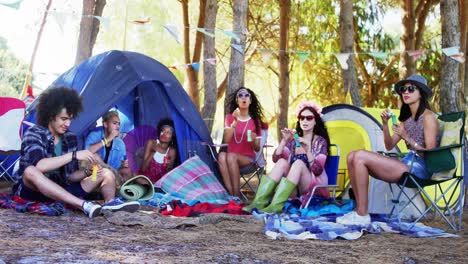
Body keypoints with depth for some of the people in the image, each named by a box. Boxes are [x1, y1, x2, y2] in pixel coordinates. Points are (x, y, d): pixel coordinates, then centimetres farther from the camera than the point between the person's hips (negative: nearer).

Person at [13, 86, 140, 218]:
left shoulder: (70, 138, 5)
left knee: (106, 174, -1)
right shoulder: (33, 134, -13)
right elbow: (39, 166, -32)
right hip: (32, 191, -6)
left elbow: (69, 176, 7)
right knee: (30, 171, -40)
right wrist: (74, 155, -32)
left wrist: (87, 172, -15)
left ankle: (110, 203, -35)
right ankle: (83, 205, -49)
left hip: (61, 193, 6)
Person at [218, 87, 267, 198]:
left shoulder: (255, 121, 4)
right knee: (222, 155, -34)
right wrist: (235, 122, -20)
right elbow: (226, 140, -10)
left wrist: (253, 140, -19)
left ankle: (236, 196, -33)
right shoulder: (230, 117, 6)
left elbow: (257, 148, 4)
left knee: (231, 156, -34)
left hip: (248, 158, -1)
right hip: (232, 157, 1)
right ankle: (231, 194, -39)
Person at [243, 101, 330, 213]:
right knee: (282, 162, -23)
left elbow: (318, 170, -13)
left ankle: (276, 205, -45)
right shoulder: (294, 140, 11)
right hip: (294, 187, 4)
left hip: (314, 185, -4)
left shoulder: (320, 141, 0)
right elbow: (276, 158, 0)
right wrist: (284, 140, -12)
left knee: (299, 163, -31)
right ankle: (259, 202, -37)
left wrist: (308, 149, -24)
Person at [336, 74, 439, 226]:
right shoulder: (407, 119, 20)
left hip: (418, 168, -9)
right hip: (406, 164, 9)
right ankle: (360, 209, -5)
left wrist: (407, 138, -17)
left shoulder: (428, 117, -5)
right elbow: (389, 146, 17)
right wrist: (385, 124, 3)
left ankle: (362, 215, -19)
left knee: (360, 157, -21)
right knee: (352, 157, -1)